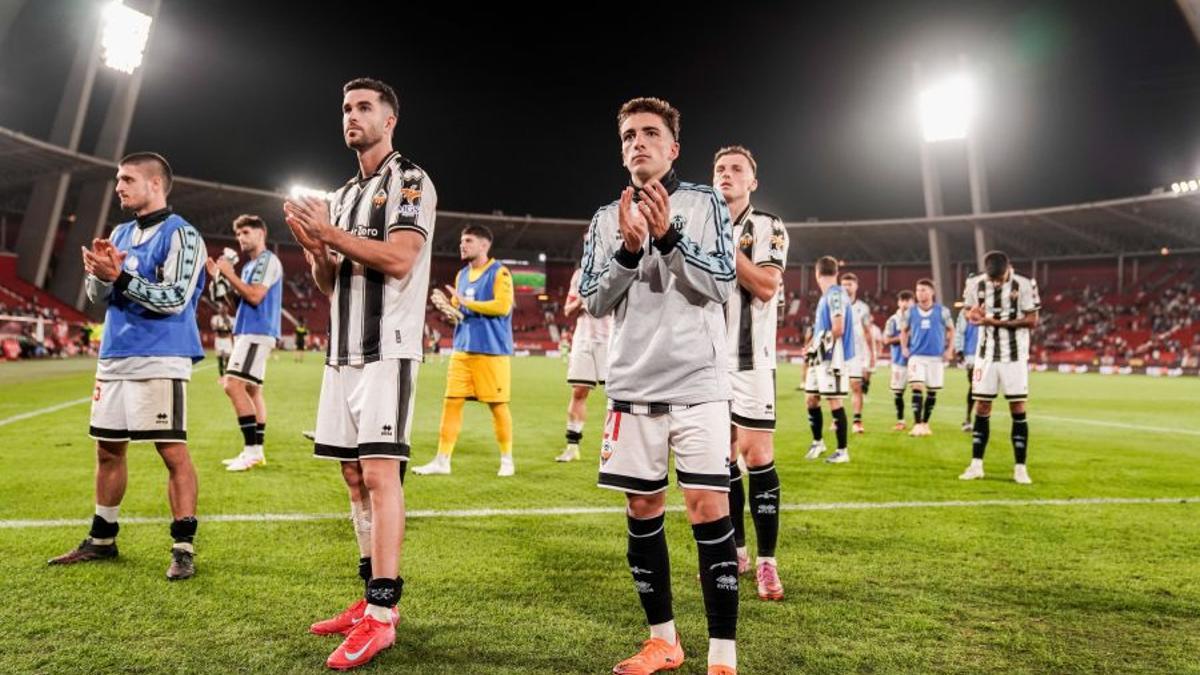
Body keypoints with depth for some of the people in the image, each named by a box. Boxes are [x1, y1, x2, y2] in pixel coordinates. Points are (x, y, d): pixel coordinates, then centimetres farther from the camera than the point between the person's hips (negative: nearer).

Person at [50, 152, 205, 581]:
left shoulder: (180, 235, -7)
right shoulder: (120, 233, 17)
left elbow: (174, 299, -16)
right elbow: (98, 296, 13)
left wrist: (119, 276, -21)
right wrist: (100, 273, -8)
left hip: (159, 361, -8)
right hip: (113, 358, 8)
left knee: (173, 452, -8)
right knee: (108, 450, 15)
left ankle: (184, 547, -1)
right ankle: (102, 540, 29)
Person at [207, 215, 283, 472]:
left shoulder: (268, 260, -9)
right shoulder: (250, 265, 21)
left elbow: (255, 296, -19)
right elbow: (240, 299, 21)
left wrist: (230, 274, -10)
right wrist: (221, 277, 13)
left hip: (257, 333, -10)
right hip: (249, 332, 10)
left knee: (233, 384, -17)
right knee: (251, 389, 9)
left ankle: (252, 449, -16)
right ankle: (256, 451, 13)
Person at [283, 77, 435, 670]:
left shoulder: (410, 182, -2)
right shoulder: (342, 196, 22)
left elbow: (398, 259, -16)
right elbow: (330, 286, 19)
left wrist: (330, 232, -12)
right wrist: (313, 247, 1)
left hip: (386, 349, -8)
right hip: (342, 352, 8)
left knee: (379, 471, -12)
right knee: (355, 475, 9)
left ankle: (381, 615, -6)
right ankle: (374, 598, 18)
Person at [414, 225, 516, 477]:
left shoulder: (499, 272, -5)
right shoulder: (462, 274, 16)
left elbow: (502, 305, -17)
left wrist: (466, 302, -15)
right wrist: (448, 308, -2)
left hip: (492, 351, -6)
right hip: (462, 349, 6)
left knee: (498, 404, 1)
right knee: (451, 402, 2)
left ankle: (507, 460, 16)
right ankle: (442, 461, 8)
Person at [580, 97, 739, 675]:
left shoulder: (704, 203, 3)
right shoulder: (607, 218, 10)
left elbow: (722, 284, -7)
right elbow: (593, 302, 2)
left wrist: (669, 236, -18)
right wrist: (628, 249, -13)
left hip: (698, 383, -3)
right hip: (633, 387, 3)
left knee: (708, 508, -7)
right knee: (642, 509, 8)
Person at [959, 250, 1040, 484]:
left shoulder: (1024, 285, -10)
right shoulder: (976, 284, -1)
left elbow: (1032, 321, -9)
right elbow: (969, 312, 12)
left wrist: (996, 321, -19)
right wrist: (973, 314, -13)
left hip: (1015, 356, -2)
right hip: (986, 354, 2)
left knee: (1018, 410, -1)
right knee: (982, 409, 4)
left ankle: (1020, 468, 7)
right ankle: (976, 465, 11)